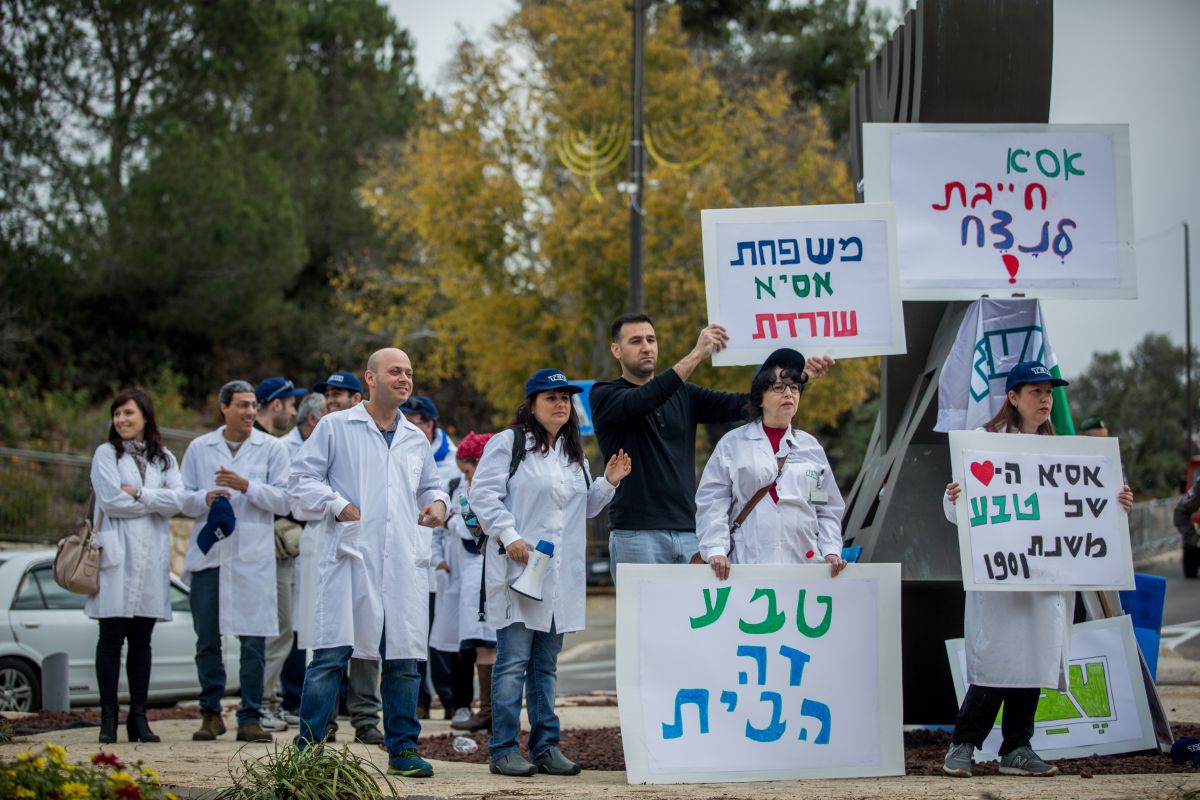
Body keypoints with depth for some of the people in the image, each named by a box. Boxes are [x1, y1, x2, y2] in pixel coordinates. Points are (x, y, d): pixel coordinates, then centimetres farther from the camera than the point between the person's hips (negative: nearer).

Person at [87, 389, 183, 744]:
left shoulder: (164, 458, 14)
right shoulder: (107, 454, 5)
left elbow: (177, 500, -1)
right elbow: (111, 500, -9)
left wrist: (137, 493, -9)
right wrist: (156, 499, -3)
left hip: (151, 554, 3)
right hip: (117, 552, -3)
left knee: (141, 640, 5)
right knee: (111, 638, -4)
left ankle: (139, 717, 8)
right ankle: (108, 717, -1)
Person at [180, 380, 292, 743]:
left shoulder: (272, 448, 6)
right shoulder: (199, 448, 11)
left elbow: (284, 500, 0)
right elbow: (183, 498, 10)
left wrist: (248, 487, -14)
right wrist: (204, 499, -11)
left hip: (253, 557, -2)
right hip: (208, 553, 2)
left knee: (254, 641, -4)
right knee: (207, 640, 5)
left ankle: (250, 718, 1)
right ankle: (211, 713, 16)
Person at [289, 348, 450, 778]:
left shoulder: (416, 439, 18)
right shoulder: (335, 427, 4)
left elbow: (430, 484, 29)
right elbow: (302, 480, 2)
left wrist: (437, 502, 6)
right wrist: (339, 505, -11)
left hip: (404, 564, 4)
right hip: (351, 555, -4)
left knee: (403, 657, 4)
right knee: (332, 653, -8)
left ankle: (402, 749, 12)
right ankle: (308, 744, -1)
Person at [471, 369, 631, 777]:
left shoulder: (574, 453, 20)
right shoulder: (508, 444, -4)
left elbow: (585, 509, 25)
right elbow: (483, 493, -10)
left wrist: (608, 483, 9)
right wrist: (509, 536, -18)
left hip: (561, 574, 7)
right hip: (518, 569, -7)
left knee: (546, 664, 11)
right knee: (513, 660, -7)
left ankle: (546, 746, 14)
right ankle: (503, 749, -3)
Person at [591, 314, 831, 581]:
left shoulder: (684, 396, 18)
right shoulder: (605, 396, 1)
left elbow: (738, 405, 9)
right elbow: (638, 402, -19)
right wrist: (695, 356, -27)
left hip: (688, 533, 5)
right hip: (637, 536, -5)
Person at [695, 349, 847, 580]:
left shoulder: (811, 447, 17)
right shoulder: (732, 444, 7)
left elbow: (828, 509, 17)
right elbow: (712, 503, 0)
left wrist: (831, 551, 3)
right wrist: (715, 550, -11)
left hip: (804, 561, 3)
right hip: (747, 561, -3)